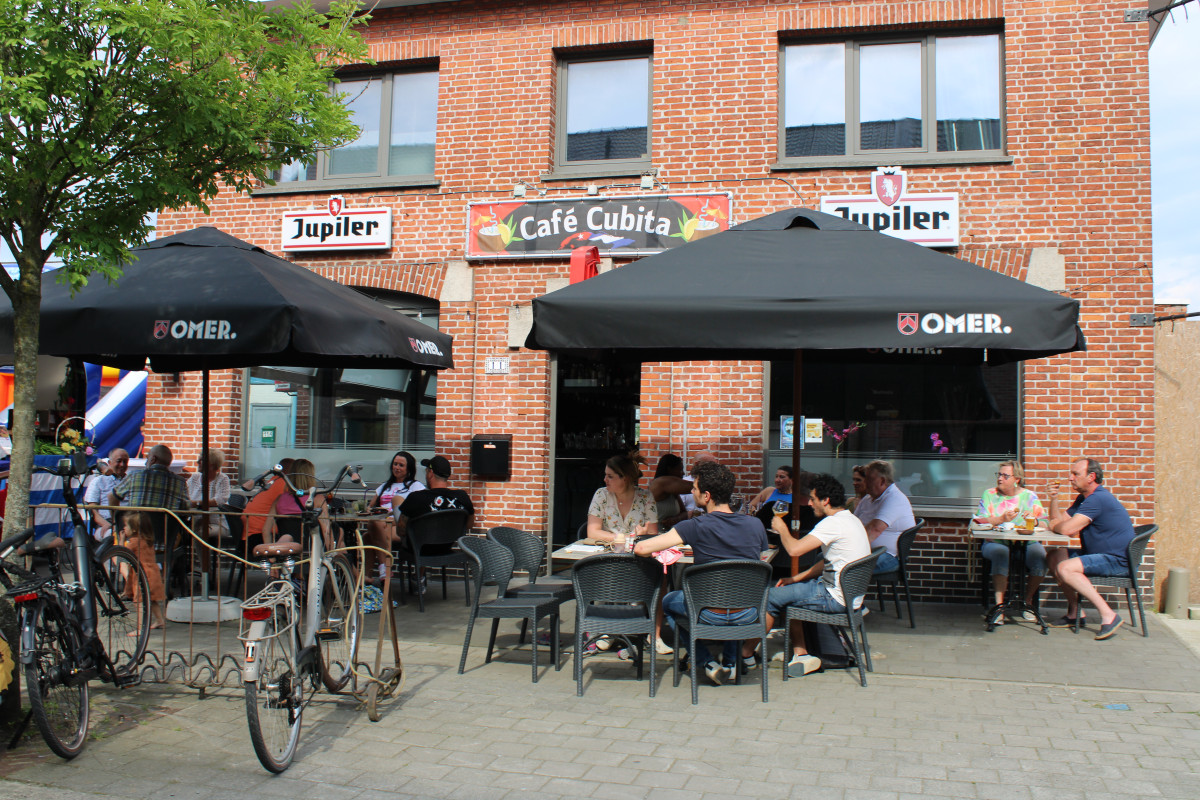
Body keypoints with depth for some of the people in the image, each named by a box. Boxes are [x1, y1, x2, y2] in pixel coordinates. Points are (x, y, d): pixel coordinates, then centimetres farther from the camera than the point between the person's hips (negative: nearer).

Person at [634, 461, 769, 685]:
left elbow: (641, 549, -22)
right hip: (748, 615, 4)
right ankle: (731, 662, 33)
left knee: (668, 602, 27)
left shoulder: (695, 527, -20)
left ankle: (709, 663, 18)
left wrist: (641, 534, 3)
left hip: (710, 615, -4)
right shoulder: (755, 525, -7)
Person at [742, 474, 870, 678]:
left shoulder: (834, 523, -21)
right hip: (847, 593, 10)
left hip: (836, 598, -10)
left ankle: (746, 654, 15)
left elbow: (794, 549, -29)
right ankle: (801, 654, 13)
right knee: (787, 592, 19)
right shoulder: (850, 519, 11)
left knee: (772, 598, -1)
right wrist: (796, 578, 12)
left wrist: (782, 529, -8)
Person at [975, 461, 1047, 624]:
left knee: (1039, 554, -29)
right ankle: (999, 604, -29)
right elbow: (980, 520, -3)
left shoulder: (1029, 496, 12)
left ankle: (1028, 601, -7)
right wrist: (1001, 519, -18)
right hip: (995, 543, -1)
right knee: (1001, 553, -35)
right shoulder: (989, 494, 10)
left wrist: (1034, 520, -17)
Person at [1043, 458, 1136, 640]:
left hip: (1118, 561, -11)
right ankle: (1074, 612, 12)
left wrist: (1054, 525, -4)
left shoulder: (1098, 499, -19)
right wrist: (1054, 499, 0)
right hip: (1100, 555, 11)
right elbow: (1060, 521, 15)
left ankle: (1108, 616, -24)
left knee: (1065, 568, -26)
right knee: (1055, 555, 12)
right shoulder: (1083, 498, 15)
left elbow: (1067, 529, -27)